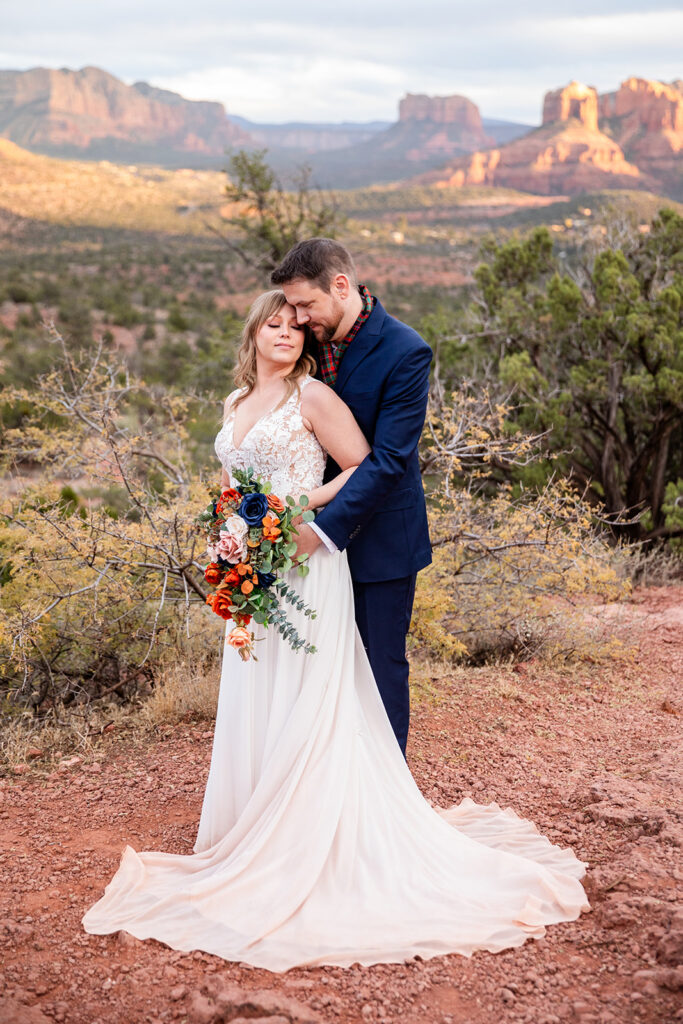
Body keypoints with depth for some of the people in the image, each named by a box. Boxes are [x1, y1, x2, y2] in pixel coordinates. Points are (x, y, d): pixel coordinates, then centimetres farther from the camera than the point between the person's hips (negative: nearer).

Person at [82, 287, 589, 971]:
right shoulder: (235, 404, 16)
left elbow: (363, 467, -6)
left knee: (304, 706, -4)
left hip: (307, 564, -7)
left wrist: (305, 504, -14)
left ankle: (310, 847, 4)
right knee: (252, 703, 10)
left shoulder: (313, 395, -5)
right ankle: (259, 834, 20)